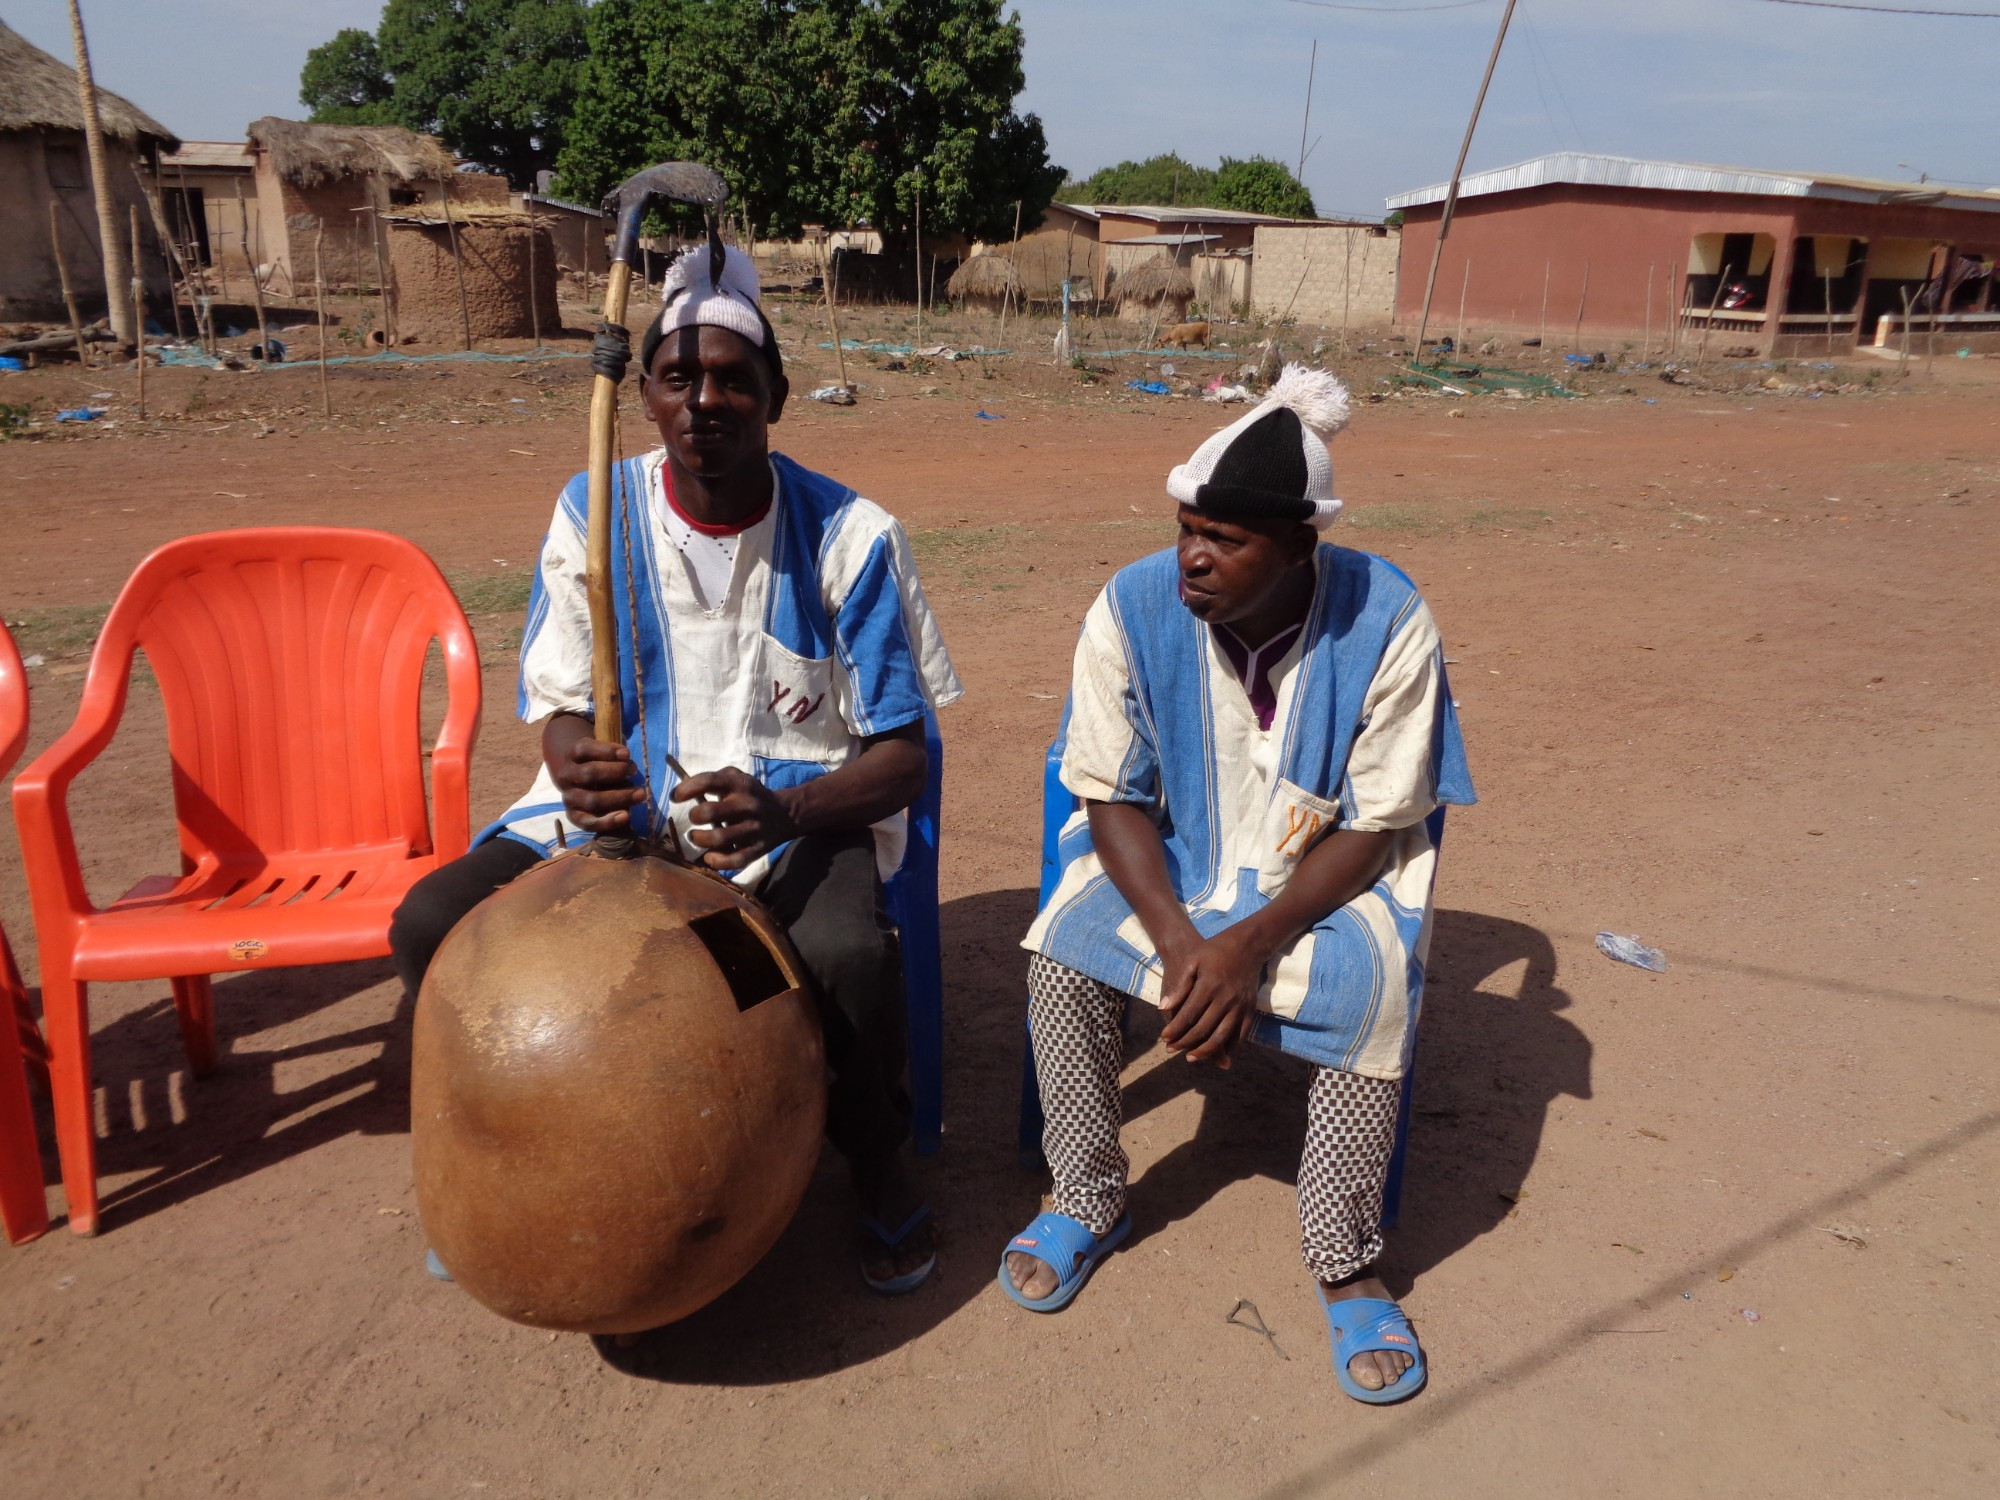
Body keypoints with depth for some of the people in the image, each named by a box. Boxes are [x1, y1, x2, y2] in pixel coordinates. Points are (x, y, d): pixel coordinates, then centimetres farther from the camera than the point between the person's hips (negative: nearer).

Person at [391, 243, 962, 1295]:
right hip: (626, 807, 3)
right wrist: (584, 773, -24)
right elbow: (561, 708, 2)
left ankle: (877, 1160, 1)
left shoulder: (848, 535, -10)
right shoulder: (594, 514, -3)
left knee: (847, 954, -35)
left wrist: (786, 812, -31)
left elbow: (901, 756, -9)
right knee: (433, 923, -19)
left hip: (801, 814, -2)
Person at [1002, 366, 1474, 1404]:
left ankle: (1346, 1270, -8)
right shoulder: (1133, 608, -16)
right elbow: (1112, 799, -10)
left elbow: (1377, 828, -15)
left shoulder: (1387, 623, -20)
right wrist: (1179, 942, -25)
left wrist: (1250, 945, -29)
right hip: (1168, 860, 2)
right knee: (1061, 951, -24)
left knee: (1375, 986, -30)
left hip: (1330, 870, -1)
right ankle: (1087, 1203, 1)